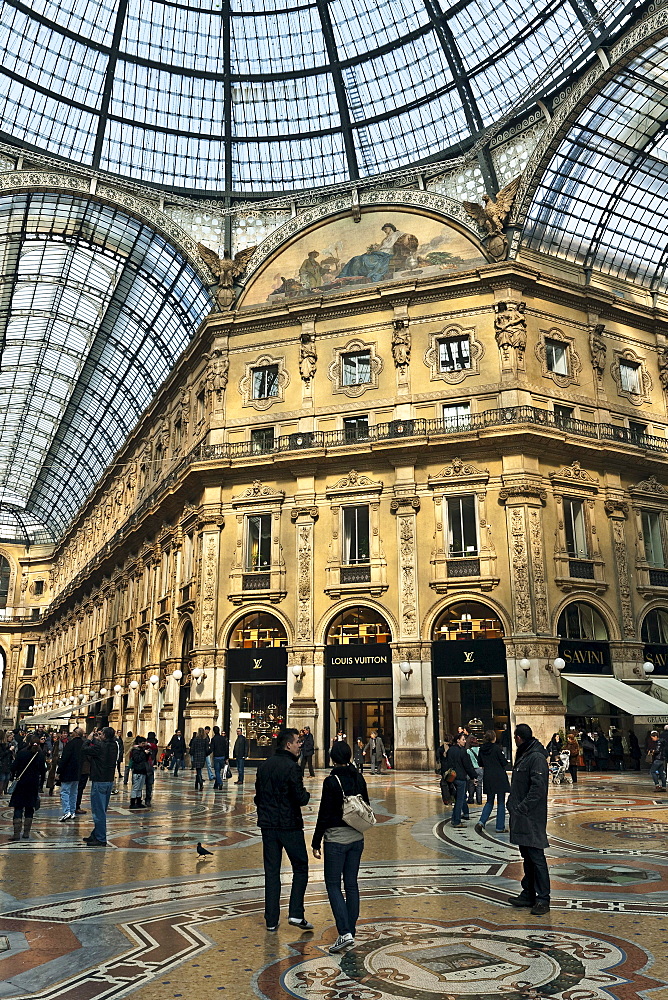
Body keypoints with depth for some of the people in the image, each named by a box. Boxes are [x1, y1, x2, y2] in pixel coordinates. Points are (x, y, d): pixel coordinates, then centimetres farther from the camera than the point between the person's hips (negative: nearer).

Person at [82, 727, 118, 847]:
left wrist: (90, 739, 4)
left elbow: (85, 750, -8)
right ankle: (95, 835, 29)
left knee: (98, 811, -2)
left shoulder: (100, 746, -20)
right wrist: (96, 739, 14)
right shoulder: (113, 746, 3)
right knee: (101, 810, 18)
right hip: (109, 780, 8)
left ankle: (101, 839, 1)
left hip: (99, 782, -8)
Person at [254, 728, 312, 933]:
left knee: (271, 872, 12)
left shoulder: (264, 765, 7)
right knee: (300, 868, 10)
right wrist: (306, 794, 1)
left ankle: (271, 920, 15)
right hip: (290, 825, -6)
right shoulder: (292, 767, -16)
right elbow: (300, 799, -18)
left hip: (268, 825, 6)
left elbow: (258, 794, 13)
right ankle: (296, 913, 3)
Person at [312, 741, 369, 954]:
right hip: (357, 838, 6)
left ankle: (345, 933, -7)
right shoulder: (359, 778, 3)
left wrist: (316, 842, -6)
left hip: (336, 839, -6)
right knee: (351, 885, 14)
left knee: (333, 885, 2)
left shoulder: (331, 781, -15)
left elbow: (324, 814, -14)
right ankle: (350, 932, 21)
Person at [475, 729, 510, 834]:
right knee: (501, 802, 6)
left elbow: (480, 763, 10)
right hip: (499, 777, -5)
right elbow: (504, 763, -9)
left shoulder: (482, 749, 2)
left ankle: (481, 822, -2)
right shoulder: (497, 748, -13)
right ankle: (500, 827, 9)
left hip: (487, 778, 5)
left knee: (489, 802, 15)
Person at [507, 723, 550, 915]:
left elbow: (538, 788, -22)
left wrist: (522, 808, -21)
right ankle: (528, 894, 24)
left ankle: (543, 899, 3)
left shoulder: (536, 757, -16)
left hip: (532, 818, -10)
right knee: (527, 856, 15)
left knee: (536, 857, -4)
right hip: (521, 817, 10)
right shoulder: (522, 756, 15)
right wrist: (512, 804, 10)